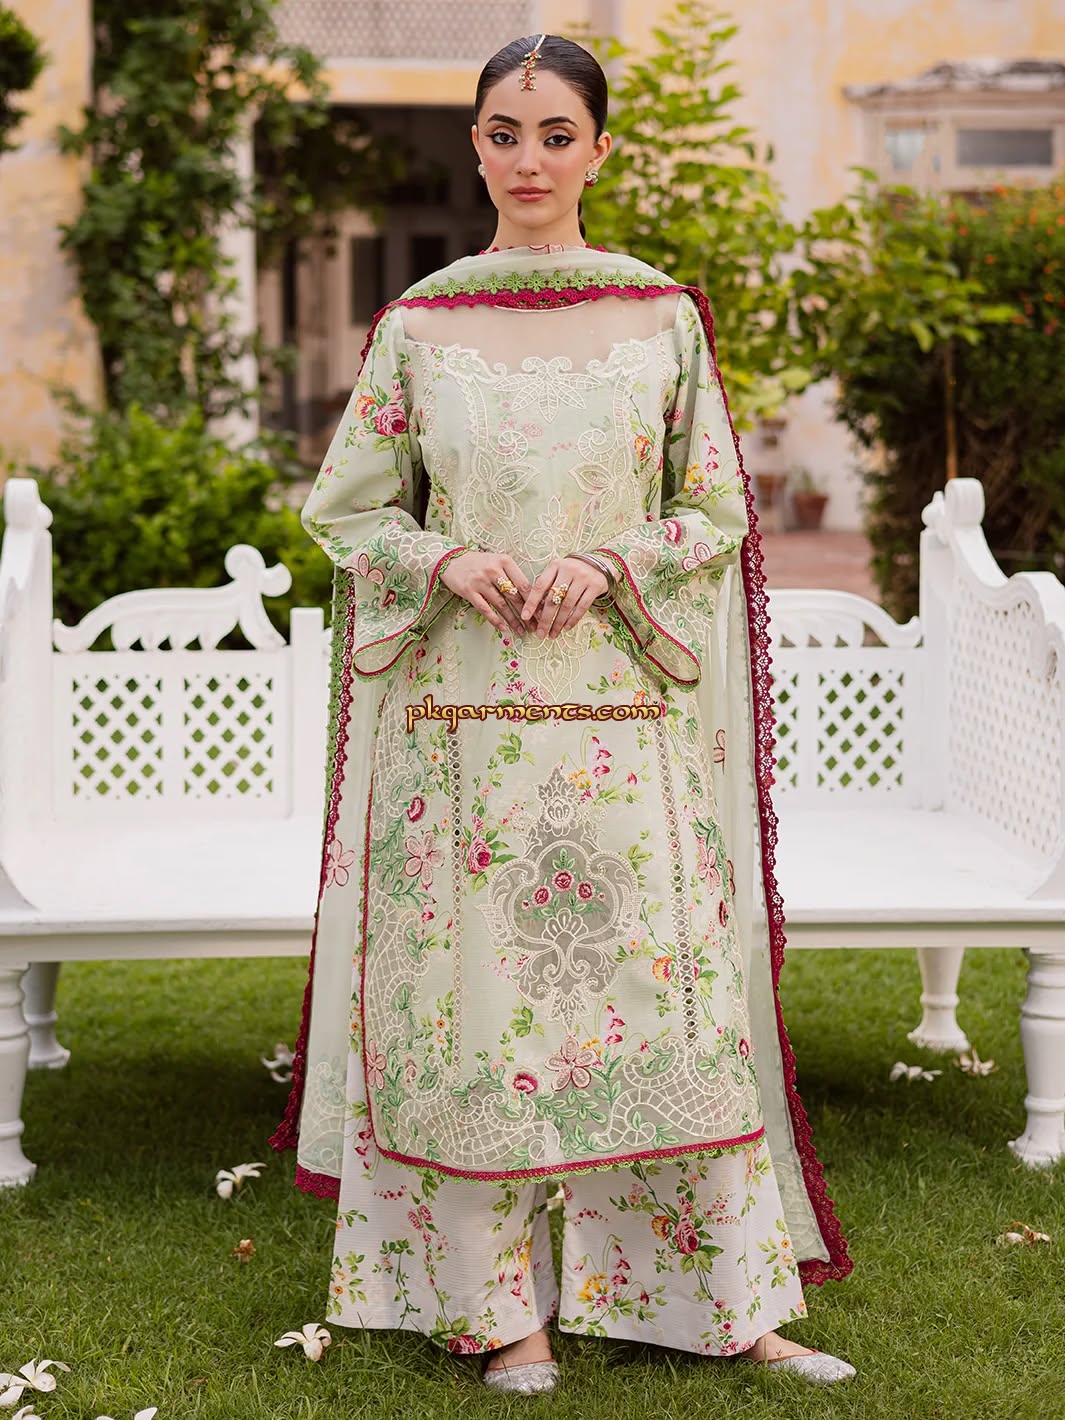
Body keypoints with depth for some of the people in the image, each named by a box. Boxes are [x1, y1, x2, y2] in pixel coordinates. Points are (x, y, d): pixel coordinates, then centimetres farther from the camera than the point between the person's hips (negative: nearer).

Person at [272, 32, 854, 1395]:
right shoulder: (417, 326, 4)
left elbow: (720, 508, 7)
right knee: (477, 993, 2)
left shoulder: (664, 317, 5)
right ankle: (501, 1307, 16)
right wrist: (449, 562, -10)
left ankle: (737, 1299, 13)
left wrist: (610, 565, -10)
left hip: (625, 716, 0)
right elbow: (344, 508, 9)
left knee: (668, 987, 1)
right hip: (463, 715, 0)